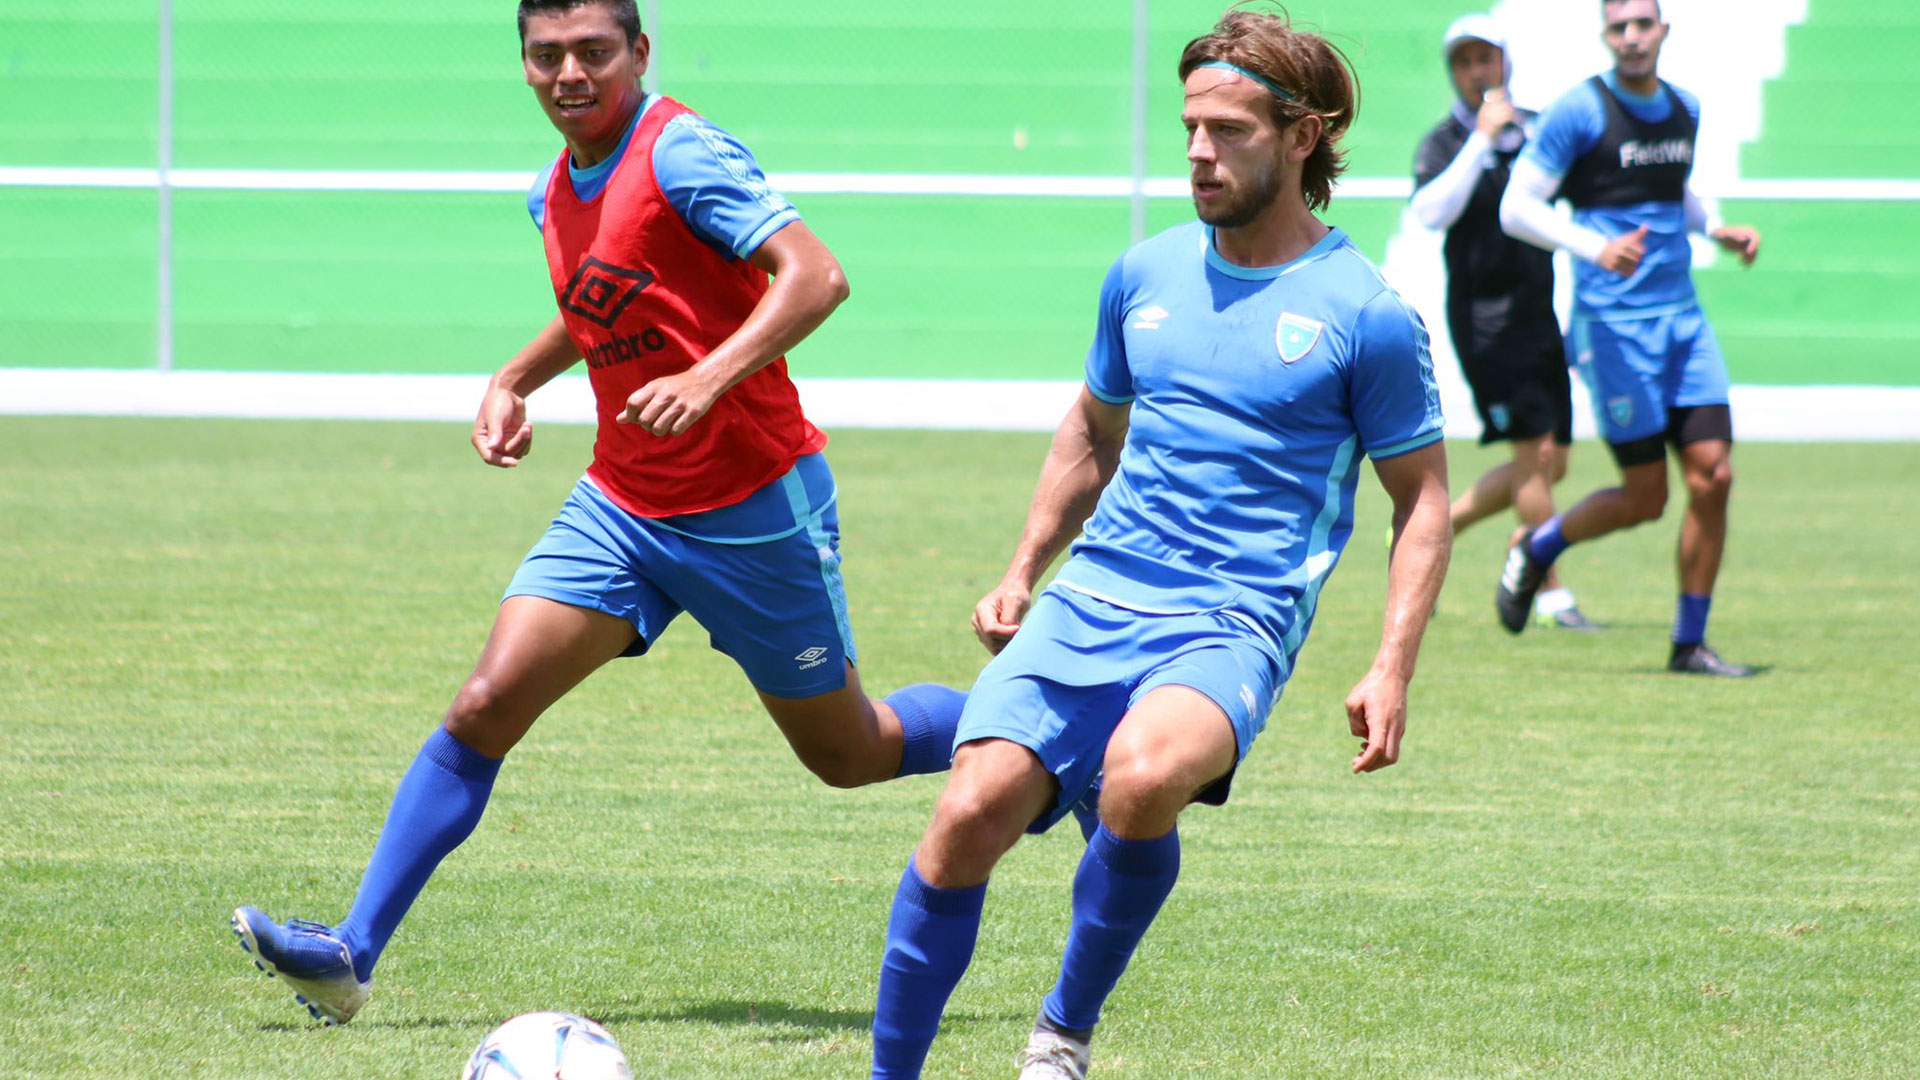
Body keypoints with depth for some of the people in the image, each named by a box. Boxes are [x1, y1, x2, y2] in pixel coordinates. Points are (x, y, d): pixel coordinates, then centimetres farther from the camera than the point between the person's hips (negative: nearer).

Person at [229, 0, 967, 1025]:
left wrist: (710, 378, -38)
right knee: (486, 703, -10)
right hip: (622, 504, 6)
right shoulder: (556, 193, 8)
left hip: (753, 506, -6)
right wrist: (512, 383, 15)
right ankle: (352, 953, -10)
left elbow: (815, 275, -26)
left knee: (848, 754, 9)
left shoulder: (681, 153, -17)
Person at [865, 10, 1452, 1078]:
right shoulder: (1146, 274, 13)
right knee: (973, 809, -16)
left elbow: (1424, 501, 5)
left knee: (1142, 772, -35)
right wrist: (1022, 573, 21)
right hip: (1092, 600, 5)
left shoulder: (1364, 314, -1)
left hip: (1235, 621, -4)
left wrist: (1392, 672, -5)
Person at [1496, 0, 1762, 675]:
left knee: (1712, 474, -5)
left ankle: (1690, 644, 7)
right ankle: (1534, 551, 24)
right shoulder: (1579, 112, -7)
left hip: (1682, 316, 6)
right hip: (1612, 321, -6)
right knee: (1645, 498, -4)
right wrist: (1594, 246, -23)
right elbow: (1516, 208, -9)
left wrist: (1717, 230, 12)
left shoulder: (1683, 110, 13)